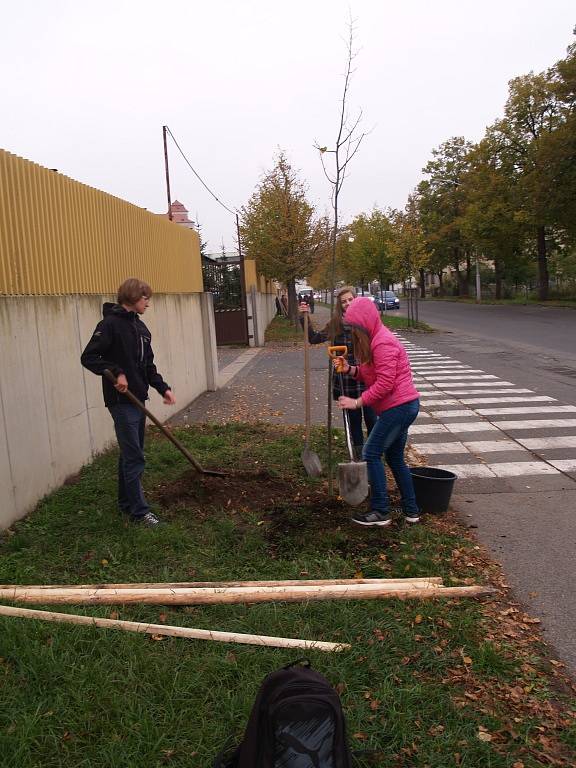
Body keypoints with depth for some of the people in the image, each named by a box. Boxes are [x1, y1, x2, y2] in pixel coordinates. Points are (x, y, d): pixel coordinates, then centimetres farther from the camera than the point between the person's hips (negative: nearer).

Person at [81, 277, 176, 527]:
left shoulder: (140, 327, 13)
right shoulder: (111, 324, -12)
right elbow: (88, 357, -15)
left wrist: (163, 388, 5)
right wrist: (116, 372, -26)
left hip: (138, 399, 8)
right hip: (121, 401, -8)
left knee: (131, 454, 16)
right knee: (134, 457, -5)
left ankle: (126, 502, 29)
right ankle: (139, 511, 4)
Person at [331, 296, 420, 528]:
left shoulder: (383, 343, -18)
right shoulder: (374, 339, 15)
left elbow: (384, 384, -23)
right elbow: (369, 375, 14)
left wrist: (358, 402, -19)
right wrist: (349, 369, -3)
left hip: (398, 406, -11)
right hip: (404, 406, 11)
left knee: (371, 454, -5)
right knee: (395, 457, 16)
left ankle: (380, 512, 1)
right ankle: (411, 511, 23)